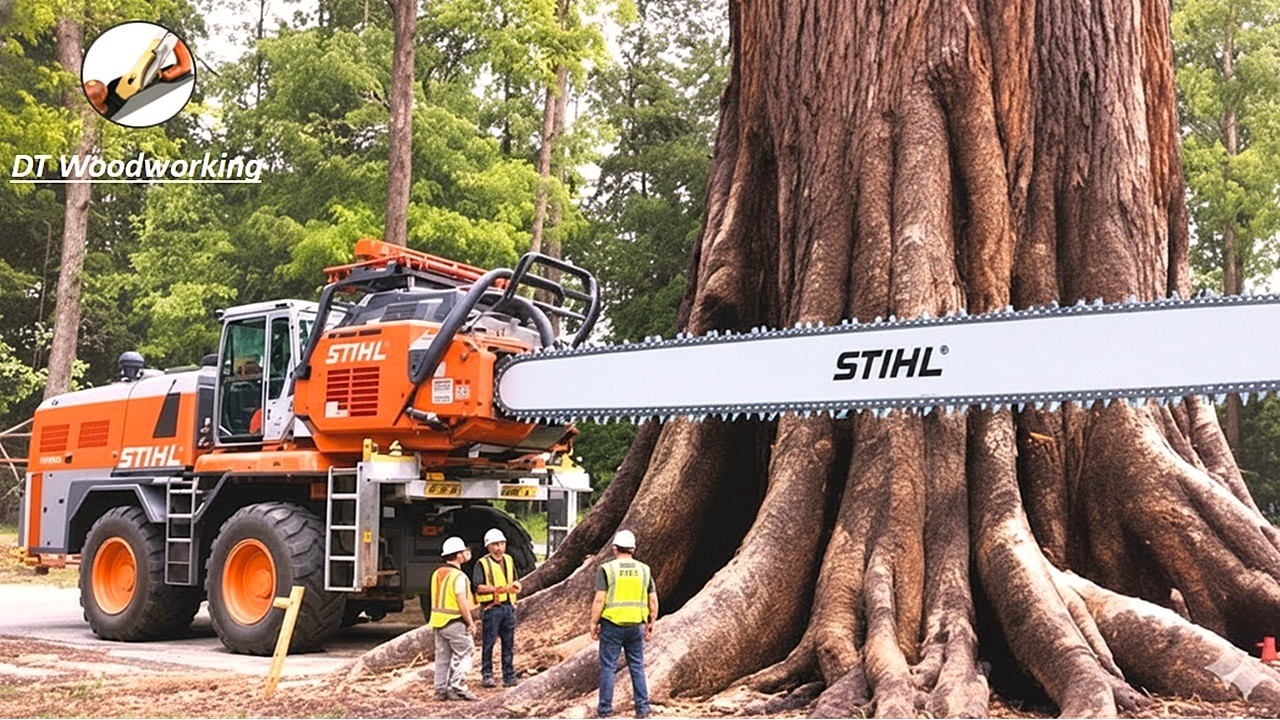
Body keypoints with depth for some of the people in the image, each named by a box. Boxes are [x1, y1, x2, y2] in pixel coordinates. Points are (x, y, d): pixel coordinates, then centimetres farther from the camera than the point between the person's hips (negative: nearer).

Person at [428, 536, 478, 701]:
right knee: (463, 654, -1)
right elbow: (462, 602, -20)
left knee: (443, 656, 13)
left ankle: (441, 689, 16)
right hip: (455, 622, -8)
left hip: (438, 620, 8)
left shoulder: (437, 573, 11)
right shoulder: (458, 576, -16)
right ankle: (457, 688, -5)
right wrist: (471, 623, -12)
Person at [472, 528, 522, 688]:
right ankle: (487, 676, 8)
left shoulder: (509, 560, 15)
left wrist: (515, 586, 2)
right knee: (488, 643, -1)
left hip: (508, 607, 6)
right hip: (491, 608, -5)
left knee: (509, 643, 8)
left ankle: (509, 676, 15)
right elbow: (477, 586, -12)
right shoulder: (482, 563, -5)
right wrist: (494, 589, -24)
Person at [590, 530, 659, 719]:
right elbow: (653, 601, 6)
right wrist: (651, 624, 15)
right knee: (637, 667, 12)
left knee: (608, 667, 5)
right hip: (636, 625, 3)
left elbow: (599, 600, -11)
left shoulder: (607, 569, -7)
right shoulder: (644, 570, 5)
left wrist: (594, 623, -2)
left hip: (612, 625, -3)